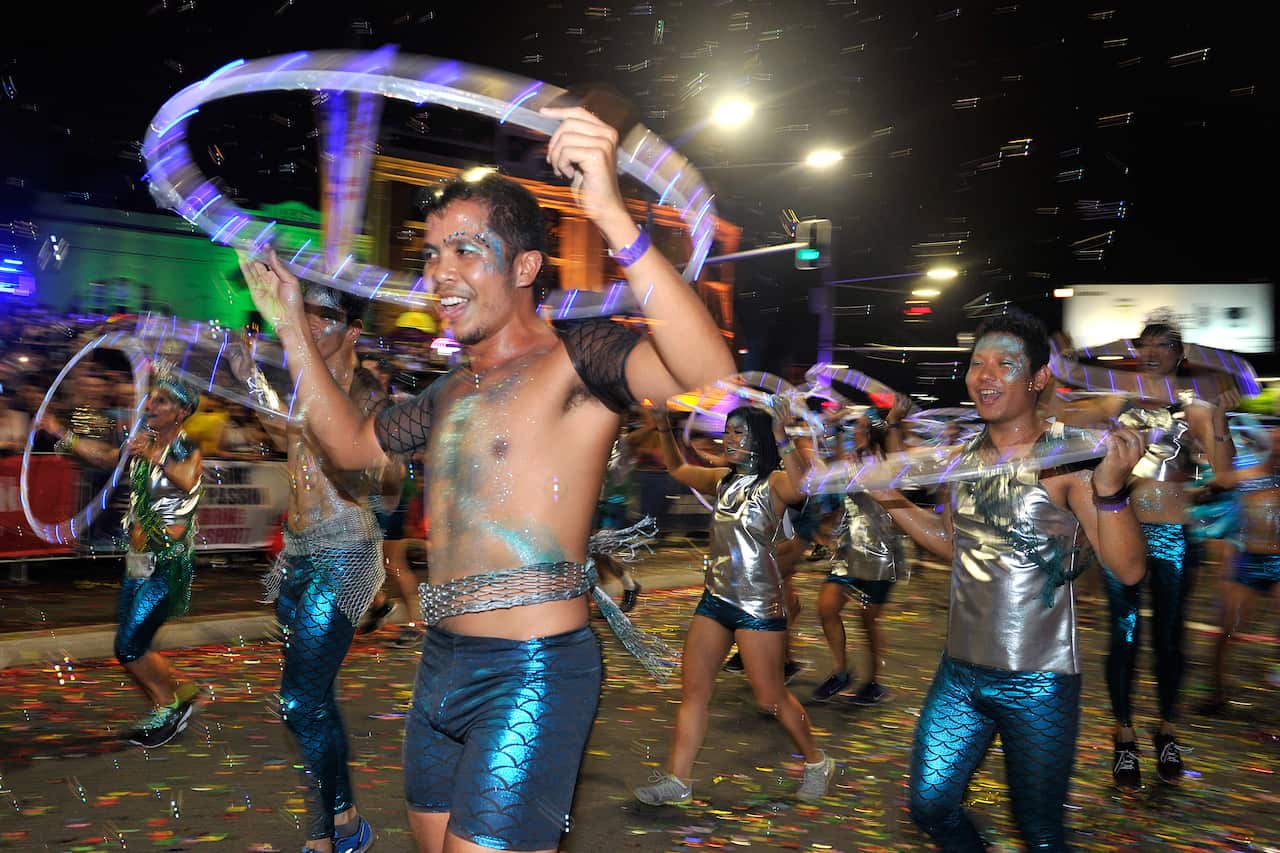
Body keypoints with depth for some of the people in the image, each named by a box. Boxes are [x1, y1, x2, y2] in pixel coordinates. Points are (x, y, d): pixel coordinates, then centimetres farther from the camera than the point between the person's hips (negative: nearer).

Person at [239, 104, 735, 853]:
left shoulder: (575, 358, -12)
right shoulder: (453, 389, 14)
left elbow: (708, 370, -31)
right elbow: (353, 445, 26)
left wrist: (613, 217, -41)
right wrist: (292, 327, 21)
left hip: (532, 673, -8)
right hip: (442, 665, 9)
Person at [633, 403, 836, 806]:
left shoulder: (773, 483, -11)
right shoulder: (723, 480, 9)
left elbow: (800, 487, -36)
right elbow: (678, 469, 24)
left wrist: (781, 437, -39)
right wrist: (663, 427, 13)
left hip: (759, 604, -7)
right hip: (716, 598, 7)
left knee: (771, 697, 2)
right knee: (692, 689, 5)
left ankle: (817, 763, 26)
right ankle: (677, 780, 12)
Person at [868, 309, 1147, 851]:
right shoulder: (965, 455, 3)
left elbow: (1129, 569, -19)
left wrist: (1110, 487, -35)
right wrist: (888, 498, 9)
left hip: (1038, 683, -5)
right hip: (960, 673, 5)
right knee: (930, 808, 14)